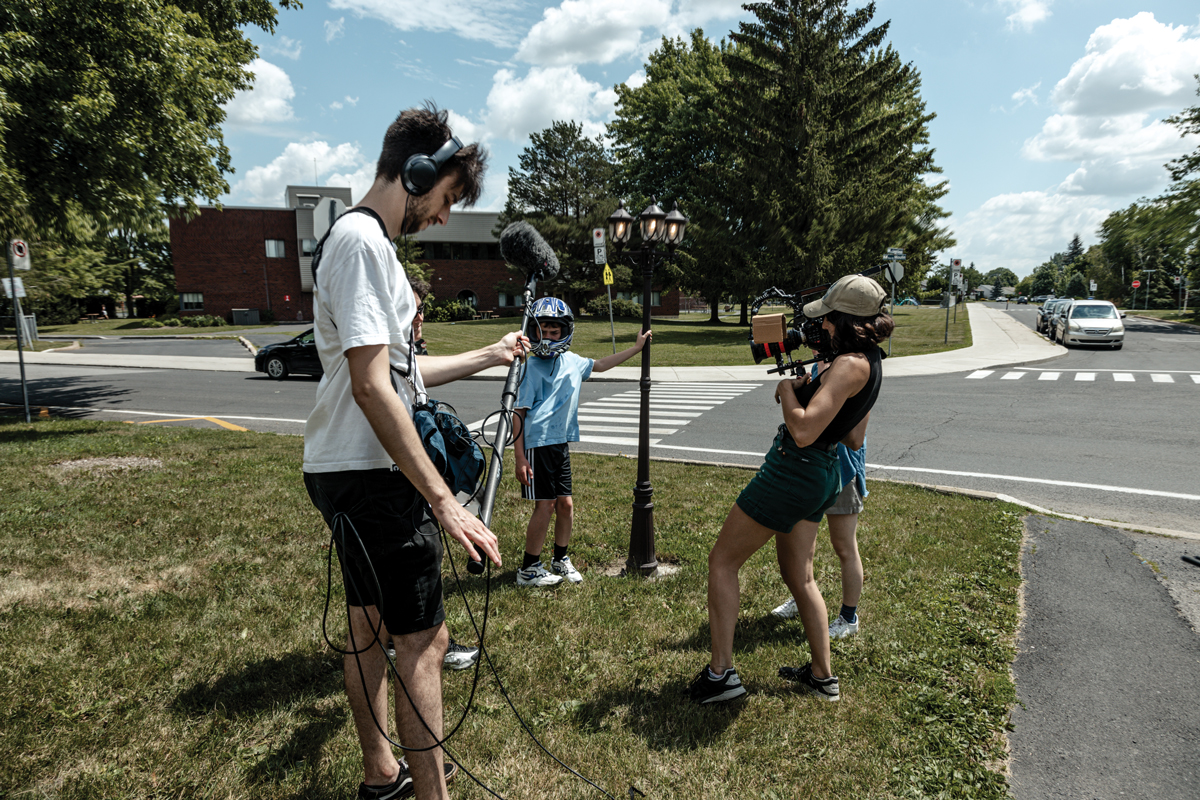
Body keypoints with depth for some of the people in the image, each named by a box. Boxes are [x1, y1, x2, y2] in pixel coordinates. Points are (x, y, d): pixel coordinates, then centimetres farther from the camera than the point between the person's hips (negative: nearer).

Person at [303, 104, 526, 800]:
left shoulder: (366, 240, 17)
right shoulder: (362, 240, -16)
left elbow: (399, 371, 19)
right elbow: (372, 386, -25)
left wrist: (487, 357, 23)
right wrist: (443, 500, -25)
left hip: (354, 474, 11)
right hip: (370, 476, -11)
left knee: (370, 627, 19)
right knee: (425, 638, -3)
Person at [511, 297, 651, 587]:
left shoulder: (572, 361, 11)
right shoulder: (531, 366, -8)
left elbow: (600, 364, 30)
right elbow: (518, 413, -11)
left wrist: (637, 347, 32)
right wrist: (519, 457, -16)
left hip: (561, 443, 7)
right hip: (538, 443, -6)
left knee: (566, 504, 10)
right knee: (545, 506, -4)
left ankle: (560, 560, 29)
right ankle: (528, 570, 10)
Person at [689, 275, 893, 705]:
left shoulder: (850, 365, -22)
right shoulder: (869, 363, 9)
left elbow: (803, 431, -30)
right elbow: (854, 439, 17)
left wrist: (787, 387, -13)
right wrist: (809, 387, 11)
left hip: (793, 471, -10)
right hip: (820, 476, 10)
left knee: (722, 561, 3)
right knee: (800, 577, 21)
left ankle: (721, 673, 7)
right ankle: (823, 676, 31)